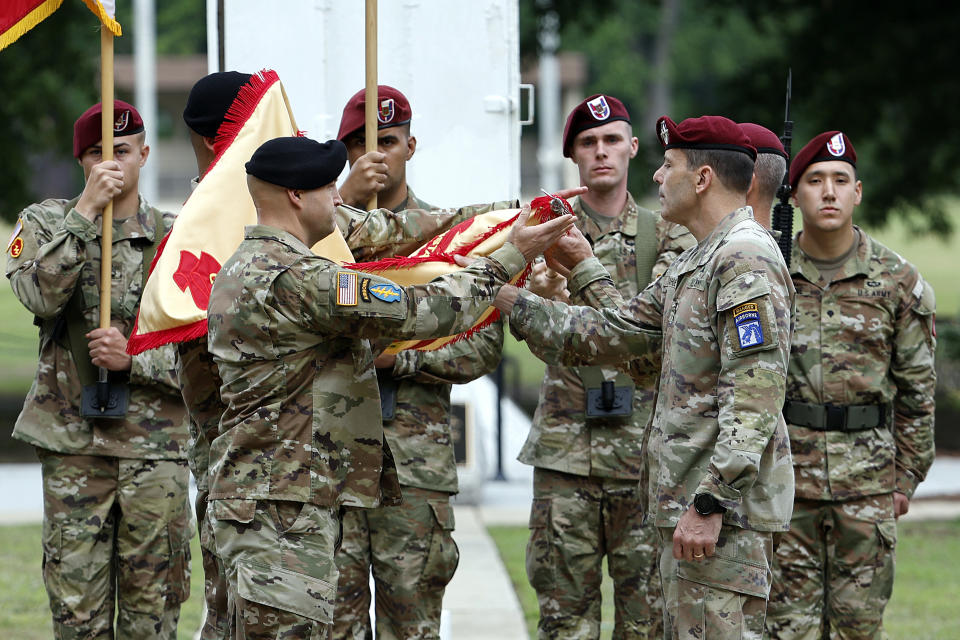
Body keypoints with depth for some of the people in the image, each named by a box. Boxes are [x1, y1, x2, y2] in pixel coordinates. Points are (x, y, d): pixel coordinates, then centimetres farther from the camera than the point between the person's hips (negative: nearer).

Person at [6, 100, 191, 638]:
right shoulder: (46, 222, 7)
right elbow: (40, 294, -15)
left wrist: (134, 359, -13)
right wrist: (86, 211, -18)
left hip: (156, 445, 0)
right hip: (73, 442, 0)